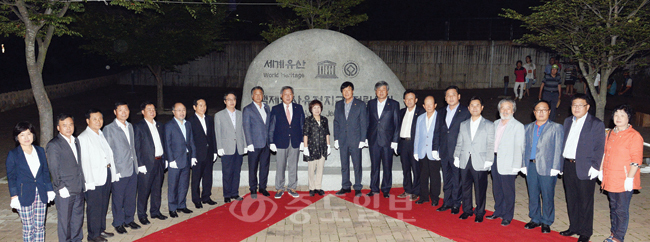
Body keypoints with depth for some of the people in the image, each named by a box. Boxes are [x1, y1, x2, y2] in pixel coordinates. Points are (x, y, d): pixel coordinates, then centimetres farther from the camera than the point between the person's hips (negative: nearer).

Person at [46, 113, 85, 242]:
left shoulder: (76, 141, 11)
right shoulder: (53, 145, -12)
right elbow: (54, 170, -13)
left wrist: (82, 182, 13)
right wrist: (61, 188, -14)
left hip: (78, 189, 7)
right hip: (65, 192, -7)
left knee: (78, 218, 18)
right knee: (64, 220, 6)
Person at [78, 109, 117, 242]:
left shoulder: (102, 135, 13)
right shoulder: (83, 138, -10)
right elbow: (84, 161, -14)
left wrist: (112, 173, 9)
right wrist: (89, 181, -17)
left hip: (107, 175, 7)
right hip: (94, 178, -7)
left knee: (103, 205, 16)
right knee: (94, 207, 1)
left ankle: (101, 230, 30)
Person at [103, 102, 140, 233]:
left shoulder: (130, 126, 12)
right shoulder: (109, 129, -8)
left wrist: (136, 163, 12)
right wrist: (114, 171, -13)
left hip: (132, 168, 6)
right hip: (119, 170, -5)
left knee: (131, 197, 13)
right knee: (118, 198, 5)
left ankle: (129, 220, 28)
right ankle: (118, 223, 20)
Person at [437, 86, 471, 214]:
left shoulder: (466, 112, -5)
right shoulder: (441, 112, 12)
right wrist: (437, 150, 9)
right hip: (444, 153, 5)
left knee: (457, 180, 4)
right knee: (446, 179, 14)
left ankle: (456, 204, 17)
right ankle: (447, 202, 25)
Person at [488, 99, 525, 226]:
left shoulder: (518, 126, -7)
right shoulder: (495, 123, 12)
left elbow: (519, 147, -10)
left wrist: (516, 166, -14)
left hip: (508, 164, -6)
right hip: (495, 160, 6)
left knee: (508, 191, 2)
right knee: (496, 189, 15)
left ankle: (507, 217, 15)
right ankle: (498, 212, 31)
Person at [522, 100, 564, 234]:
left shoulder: (556, 128, 1)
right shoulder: (528, 128, 14)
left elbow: (558, 149, -4)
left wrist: (555, 168, -10)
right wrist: (524, 165, 8)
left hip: (547, 167, -4)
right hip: (531, 166, 4)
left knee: (547, 196, 2)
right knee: (533, 195, 11)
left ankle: (546, 222, 16)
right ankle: (535, 219, 25)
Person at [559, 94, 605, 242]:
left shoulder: (596, 124, -6)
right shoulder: (568, 121, 13)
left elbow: (599, 148, -9)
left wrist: (594, 167, -15)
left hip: (584, 168, -6)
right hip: (568, 166, 6)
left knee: (585, 201, 4)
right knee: (571, 199, 15)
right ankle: (573, 227, 29)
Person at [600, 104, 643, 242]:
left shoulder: (634, 136, -11)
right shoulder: (611, 134, 11)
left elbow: (636, 161, -15)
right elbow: (605, 153, 18)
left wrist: (629, 179, -18)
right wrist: (601, 170, 15)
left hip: (624, 181, -7)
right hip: (610, 179, 7)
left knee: (622, 210, 2)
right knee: (613, 207, 17)